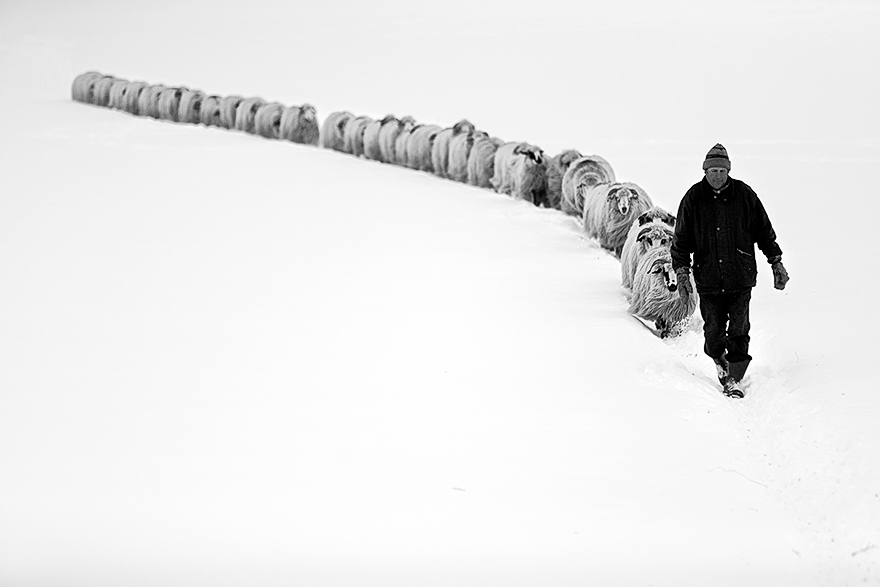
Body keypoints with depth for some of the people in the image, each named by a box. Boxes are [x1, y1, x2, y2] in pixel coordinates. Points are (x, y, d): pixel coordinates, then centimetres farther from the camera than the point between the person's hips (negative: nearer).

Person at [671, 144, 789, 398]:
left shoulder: (744, 195, 0)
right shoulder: (693, 198, 0)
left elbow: (764, 232, 10)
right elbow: (681, 240, 5)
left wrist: (776, 262, 9)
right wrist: (682, 272, -3)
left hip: (741, 277, 0)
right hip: (708, 279, 0)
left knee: (738, 332, -6)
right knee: (714, 332, 1)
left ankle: (735, 379, 2)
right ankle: (720, 362, 30)